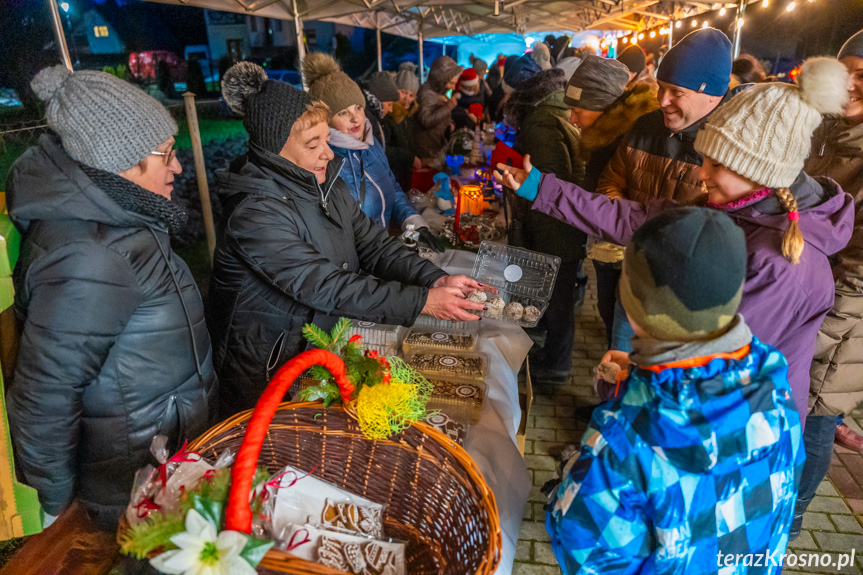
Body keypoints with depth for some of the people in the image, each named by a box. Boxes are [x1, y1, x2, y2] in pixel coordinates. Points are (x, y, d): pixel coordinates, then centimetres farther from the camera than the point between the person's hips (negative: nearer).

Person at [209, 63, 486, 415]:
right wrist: (423, 302, -30)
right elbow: (325, 287, -30)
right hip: (267, 370, -6)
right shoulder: (254, 213, -25)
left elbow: (374, 244, -1)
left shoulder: (325, 183, 0)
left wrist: (435, 280, -17)